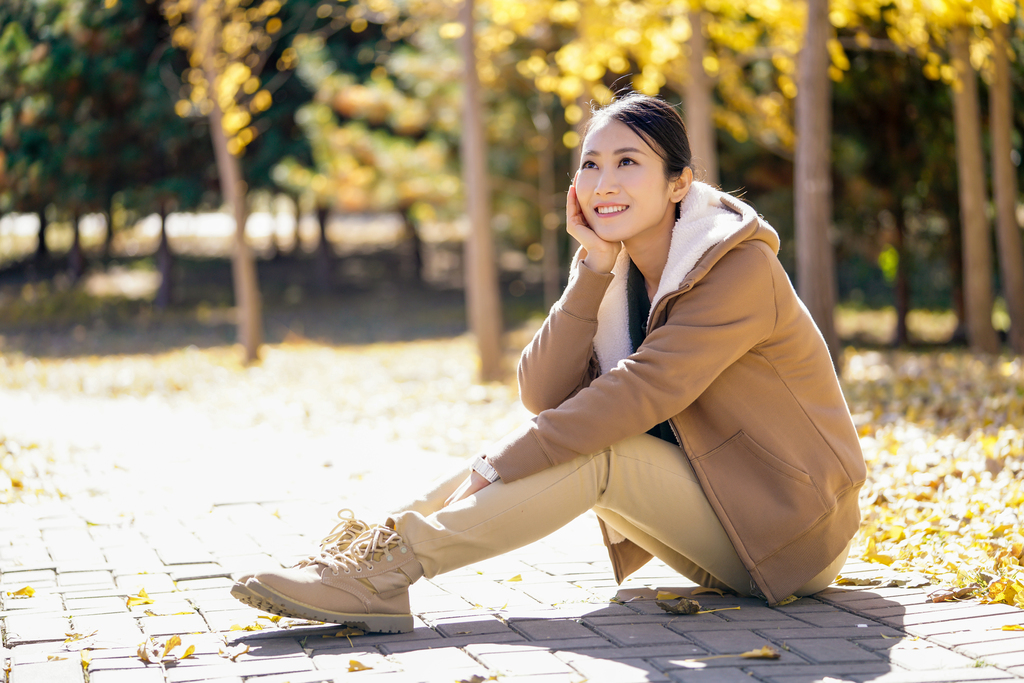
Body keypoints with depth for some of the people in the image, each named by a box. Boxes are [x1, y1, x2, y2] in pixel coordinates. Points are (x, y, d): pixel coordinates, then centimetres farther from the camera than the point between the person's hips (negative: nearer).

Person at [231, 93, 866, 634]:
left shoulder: (740, 268, -19)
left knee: (590, 454, -25)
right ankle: (379, 543, -16)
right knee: (561, 436, -10)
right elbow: (544, 395, -8)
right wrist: (593, 267, -17)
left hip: (794, 527, -7)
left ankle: (390, 565, -29)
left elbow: (638, 394, -27)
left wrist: (491, 471, -27)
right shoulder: (617, 272, 5)